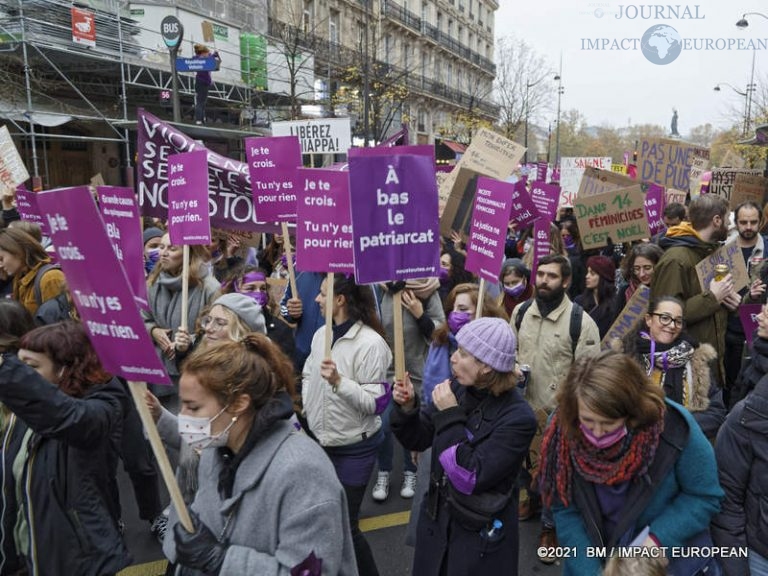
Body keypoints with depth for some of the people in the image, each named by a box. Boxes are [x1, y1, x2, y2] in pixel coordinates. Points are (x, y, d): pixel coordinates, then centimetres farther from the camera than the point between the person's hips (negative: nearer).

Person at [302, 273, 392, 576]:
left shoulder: (371, 343, -21)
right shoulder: (321, 334, 1)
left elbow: (374, 403, -22)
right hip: (320, 440, 7)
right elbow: (308, 376, 15)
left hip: (353, 448, -7)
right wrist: (307, 410, 3)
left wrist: (339, 381, -33)